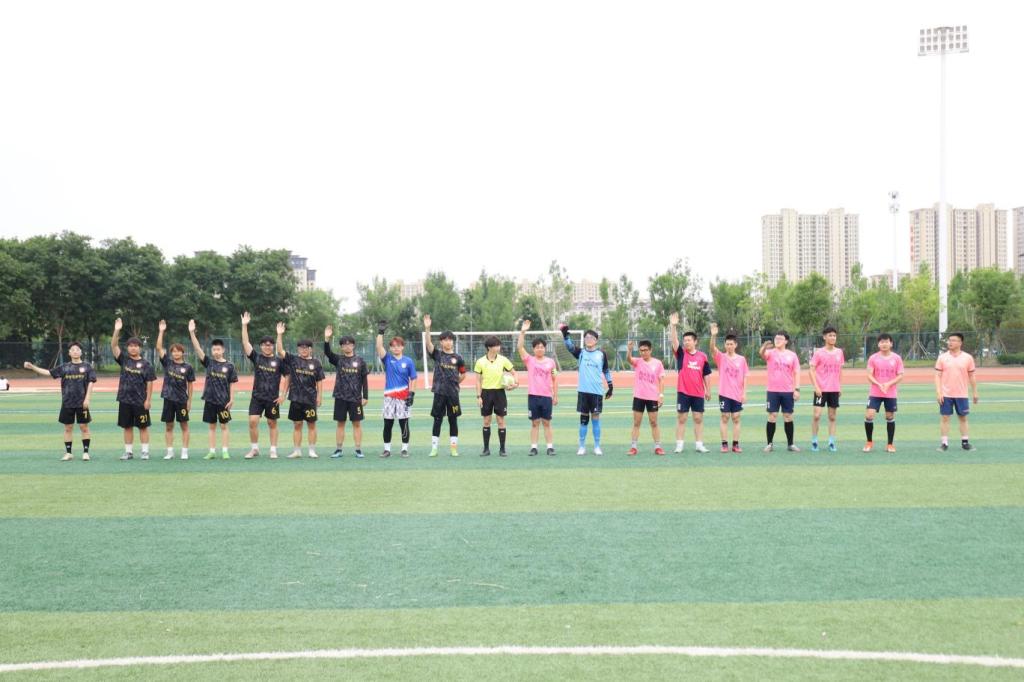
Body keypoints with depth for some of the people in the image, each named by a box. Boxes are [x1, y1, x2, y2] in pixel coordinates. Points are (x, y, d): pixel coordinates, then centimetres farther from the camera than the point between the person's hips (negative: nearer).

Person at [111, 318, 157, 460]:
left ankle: (145, 451, 8)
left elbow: (149, 383, -3)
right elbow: (114, 346, -6)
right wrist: (117, 330, -18)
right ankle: (128, 452, 14)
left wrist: (148, 399, -9)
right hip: (125, 399, 3)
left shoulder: (145, 364, -2)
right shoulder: (124, 359, 5)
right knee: (127, 427, 8)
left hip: (140, 400, -3)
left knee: (143, 427, 2)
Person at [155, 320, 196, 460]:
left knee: (184, 426, 3)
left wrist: (189, 400, 1)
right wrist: (161, 331, -11)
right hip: (169, 399, 2)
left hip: (182, 399, -2)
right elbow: (159, 348, -5)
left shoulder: (187, 367, -1)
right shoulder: (167, 362, 3)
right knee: (168, 426, 5)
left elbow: (190, 385, 3)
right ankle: (170, 452, 12)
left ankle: (184, 451, 9)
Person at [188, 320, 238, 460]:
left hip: (223, 400, -2)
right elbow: (198, 348, -8)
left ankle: (225, 451, 7)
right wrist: (192, 333, -19)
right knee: (212, 426, 8)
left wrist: (231, 399, -6)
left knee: (224, 426, 3)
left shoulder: (229, 366, -2)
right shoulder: (209, 362, 2)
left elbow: (232, 384, 0)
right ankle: (212, 452, 13)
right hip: (210, 400, 2)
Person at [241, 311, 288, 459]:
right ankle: (254, 448, 7)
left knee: (272, 423, 6)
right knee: (252, 421, -6)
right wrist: (244, 326, -16)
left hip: (273, 398, -1)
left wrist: (283, 394, -2)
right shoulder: (256, 358, 2)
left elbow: (287, 377, 4)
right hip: (257, 397, 1)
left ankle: (273, 450, 14)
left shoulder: (278, 361, 0)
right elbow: (246, 343, -7)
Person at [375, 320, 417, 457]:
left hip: (404, 397, -1)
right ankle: (387, 449, 14)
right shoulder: (387, 359, 4)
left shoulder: (408, 361, 1)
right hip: (389, 396, 1)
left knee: (404, 424, 3)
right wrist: (380, 332, -16)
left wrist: (412, 393, -6)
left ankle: (405, 449, 12)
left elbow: (413, 379, 2)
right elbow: (379, 346, -10)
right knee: (387, 424, 5)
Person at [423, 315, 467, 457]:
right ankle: (434, 448, 7)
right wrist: (427, 328, -26)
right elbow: (428, 343, -14)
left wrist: (456, 382, 5)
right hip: (439, 392, -1)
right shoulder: (437, 354, 2)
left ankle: (454, 448, 11)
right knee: (437, 420, 2)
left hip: (453, 393, 1)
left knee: (453, 420, 5)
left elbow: (463, 374, 16)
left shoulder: (457, 358, 4)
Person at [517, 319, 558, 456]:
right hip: (533, 396, 0)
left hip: (547, 396, 0)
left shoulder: (550, 362, 5)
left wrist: (556, 396, 7)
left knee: (547, 423, 5)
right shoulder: (529, 360, 2)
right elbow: (520, 347, -10)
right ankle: (534, 447, 7)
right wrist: (523, 332, -17)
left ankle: (550, 447, 8)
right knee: (534, 423, 3)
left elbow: (554, 379, 10)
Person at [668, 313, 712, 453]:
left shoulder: (702, 356, 4)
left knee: (698, 419, 6)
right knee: (681, 419, 2)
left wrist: (708, 390, 8)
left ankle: (699, 444, 13)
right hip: (683, 392, -1)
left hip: (698, 393, 1)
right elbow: (674, 341, -15)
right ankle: (679, 445, 7)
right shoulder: (681, 353, 0)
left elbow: (706, 374, 9)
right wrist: (673, 325, -28)